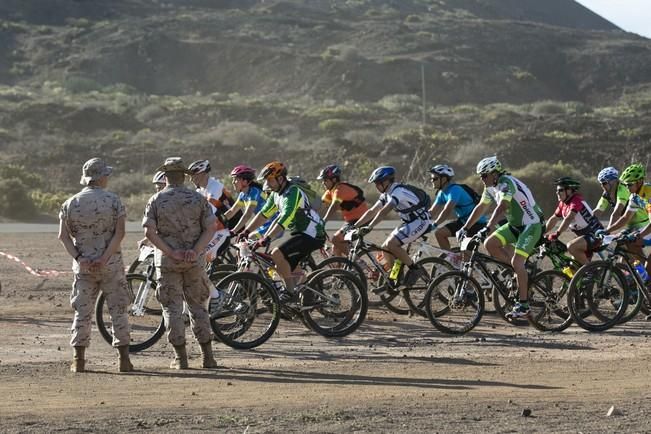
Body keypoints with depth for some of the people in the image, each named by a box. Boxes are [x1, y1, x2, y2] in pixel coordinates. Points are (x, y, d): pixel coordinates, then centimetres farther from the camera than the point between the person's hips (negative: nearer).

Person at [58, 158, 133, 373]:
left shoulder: (71, 203, 3)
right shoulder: (114, 201, -4)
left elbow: (63, 236, -4)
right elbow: (119, 232, -14)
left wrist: (78, 257, -9)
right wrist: (104, 258, -16)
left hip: (83, 265, 2)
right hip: (111, 265, -2)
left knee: (82, 312, 7)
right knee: (118, 310, 5)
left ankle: (78, 360, 3)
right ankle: (123, 359, 3)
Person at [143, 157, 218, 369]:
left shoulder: (156, 200, -1)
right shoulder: (198, 199, 2)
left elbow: (149, 232, -12)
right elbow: (210, 228, -5)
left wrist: (171, 252, -12)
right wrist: (195, 250, -12)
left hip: (167, 261, -2)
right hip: (194, 260, 2)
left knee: (172, 309, 4)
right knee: (198, 306, 11)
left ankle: (180, 357, 2)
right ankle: (207, 356, 7)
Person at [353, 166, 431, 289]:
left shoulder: (398, 191, -22)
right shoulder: (386, 194, 8)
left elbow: (383, 212, -34)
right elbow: (371, 212, 10)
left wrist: (369, 227, -40)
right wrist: (354, 226, 2)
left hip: (420, 221, -10)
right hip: (409, 222, 10)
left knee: (391, 244, -23)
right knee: (385, 248, 3)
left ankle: (415, 269, -11)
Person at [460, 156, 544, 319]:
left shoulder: (506, 183, -24)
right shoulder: (491, 187, 4)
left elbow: (501, 207, -37)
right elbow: (481, 207, 12)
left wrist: (487, 228, -45)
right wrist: (465, 228, 8)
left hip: (531, 225, -9)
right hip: (515, 225, 9)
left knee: (516, 262, -19)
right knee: (489, 244, -5)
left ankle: (523, 305, -12)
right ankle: (520, 272, 7)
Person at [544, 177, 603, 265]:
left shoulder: (576, 200, -20)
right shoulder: (563, 204, 7)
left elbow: (569, 218, -33)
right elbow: (553, 219, 12)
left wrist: (557, 233, -41)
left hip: (595, 235, -10)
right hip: (585, 235, 10)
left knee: (571, 247, -29)